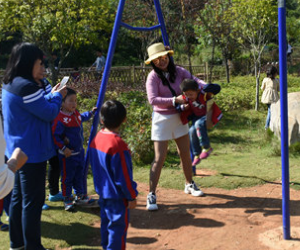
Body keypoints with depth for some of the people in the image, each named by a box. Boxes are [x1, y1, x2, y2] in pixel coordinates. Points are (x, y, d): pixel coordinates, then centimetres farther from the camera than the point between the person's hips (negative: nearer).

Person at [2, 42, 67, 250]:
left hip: (18, 151, 10)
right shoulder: (26, 87, -22)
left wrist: (50, 94, 10)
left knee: (18, 197, 17)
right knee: (33, 201, -1)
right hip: (32, 153, -10)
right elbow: (49, 113, -15)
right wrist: (57, 96, 0)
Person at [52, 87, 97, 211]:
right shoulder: (60, 119, -24)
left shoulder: (76, 113, 3)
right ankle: (67, 200, 23)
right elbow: (55, 136, -24)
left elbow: (82, 117, 28)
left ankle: (80, 196, 35)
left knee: (79, 175, 20)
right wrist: (63, 148, -27)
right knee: (67, 177, 7)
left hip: (79, 151, 8)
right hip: (67, 155, -8)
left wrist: (91, 113, 28)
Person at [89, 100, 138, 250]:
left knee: (106, 222, 22)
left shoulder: (97, 138, -2)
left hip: (103, 192, 9)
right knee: (118, 227, 5)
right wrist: (132, 196, -10)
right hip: (117, 195, -8)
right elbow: (123, 175, -21)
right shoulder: (117, 145, -27)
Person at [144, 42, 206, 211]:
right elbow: (153, 99, -22)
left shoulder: (178, 71, 2)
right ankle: (152, 194, 2)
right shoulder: (153, 77, -12)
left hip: (179, 118, 5)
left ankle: (189, 184, 36)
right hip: (162, 119, -5)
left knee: (185, 154, 15)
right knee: (160, 158, -7)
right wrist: (175, 100, -27)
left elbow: (194, 80, -1)